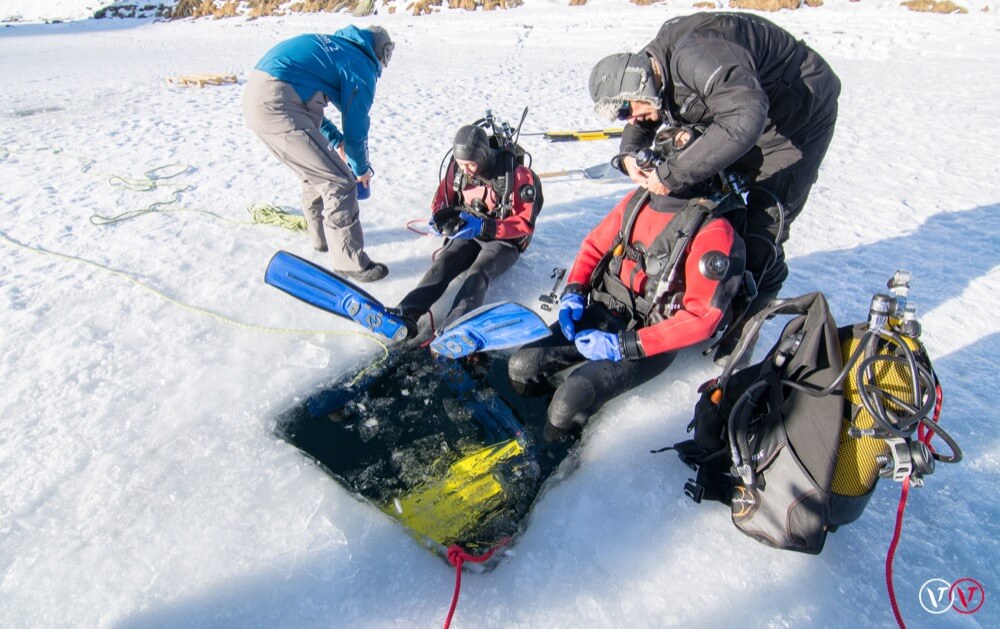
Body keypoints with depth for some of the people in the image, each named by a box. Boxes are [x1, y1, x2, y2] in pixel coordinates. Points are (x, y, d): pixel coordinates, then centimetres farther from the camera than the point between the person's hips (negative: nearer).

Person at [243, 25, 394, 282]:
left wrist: (337, 140, 32)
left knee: (315, 171, 24)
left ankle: (322, 236, 39)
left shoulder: (335, 45, 25)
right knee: (339, 182, -5)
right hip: (277, 105, -10)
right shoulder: (362, 66, 1)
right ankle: (350, 261, 2)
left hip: (255, 93, 10)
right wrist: (361, 168, 18)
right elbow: (356, 123, 2)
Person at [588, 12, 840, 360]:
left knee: (760, 234, -12)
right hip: (748, 120, 9)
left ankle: (742, 334, 2)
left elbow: (746, 116, -48)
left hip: (801, 117, -8)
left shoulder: (695, 55, -36)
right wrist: (629, 154, -12)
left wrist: (672, 174, -45)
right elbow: (641, 122, 10)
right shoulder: (651, 67, -7)